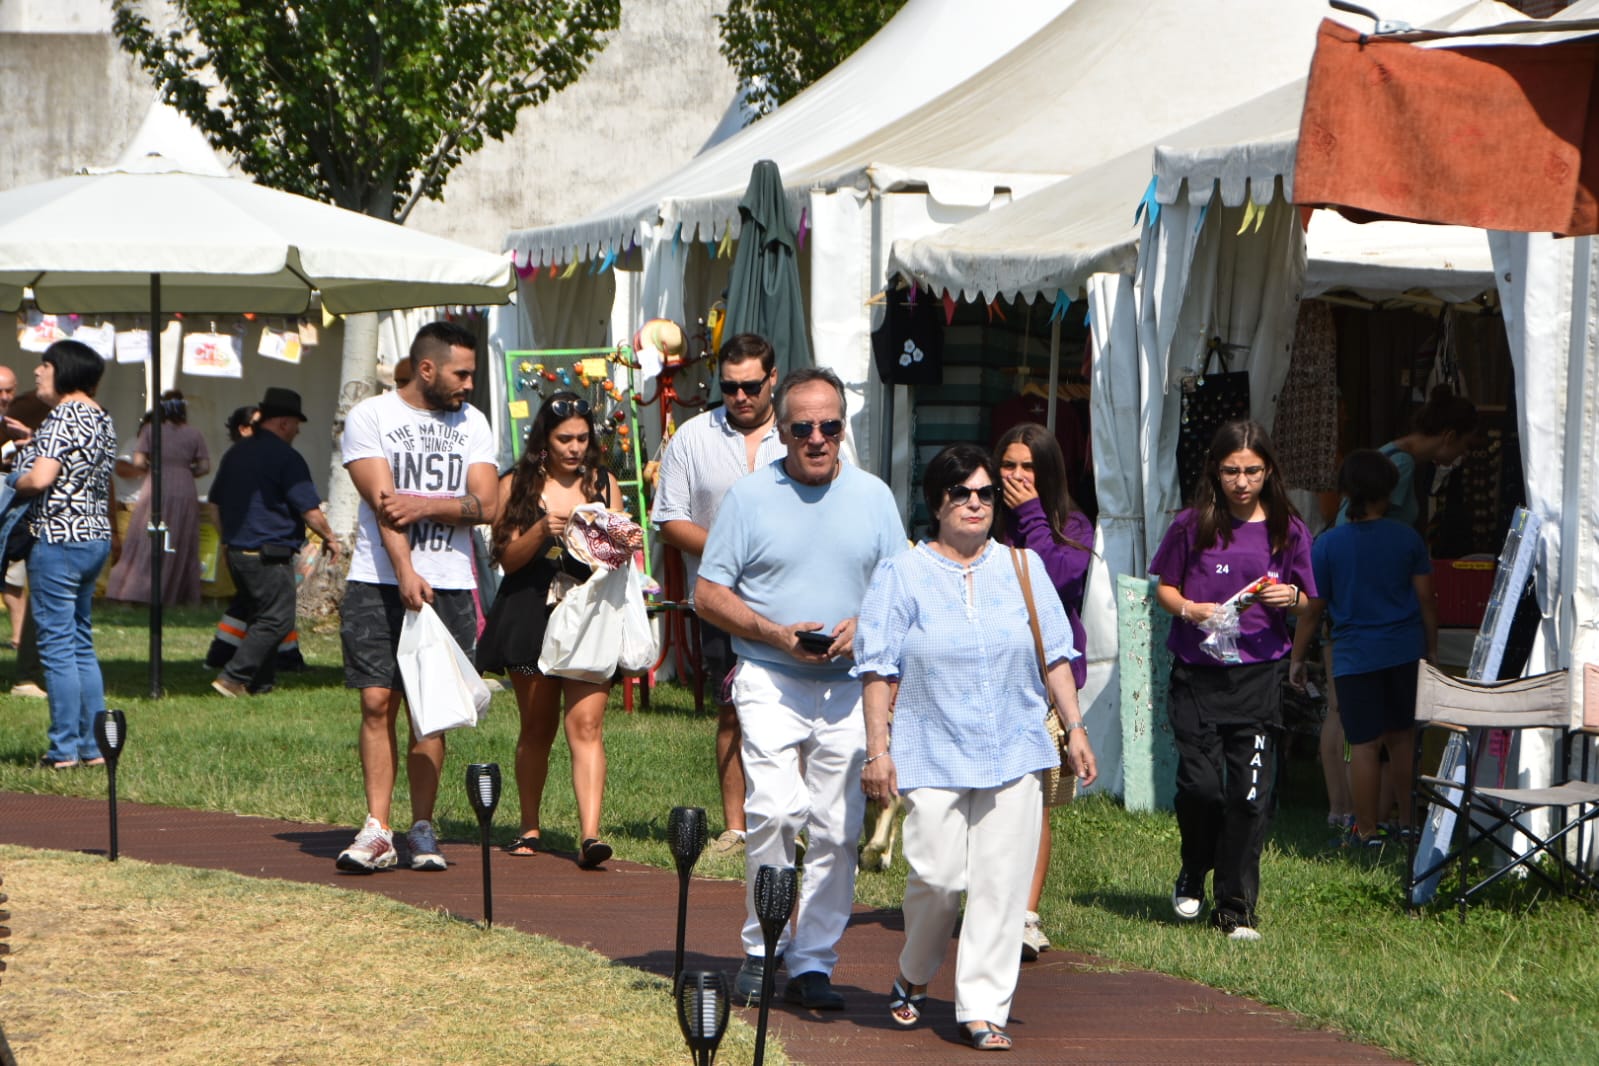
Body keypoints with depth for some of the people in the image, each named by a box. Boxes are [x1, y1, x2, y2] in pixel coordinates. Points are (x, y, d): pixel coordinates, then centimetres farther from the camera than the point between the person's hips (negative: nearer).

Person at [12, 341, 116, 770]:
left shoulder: (64, 416, -14)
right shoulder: (101, 418, 14)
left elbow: (40, 478, -23)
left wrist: (13, 484, -2)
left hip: (58, 539, -9)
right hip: (95, 537, 9)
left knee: (57, 645, -5)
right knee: (82, 644, 13)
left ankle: (65, 749, -4)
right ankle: (94, 745, 12)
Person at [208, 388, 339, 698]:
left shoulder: (235, 452, 12)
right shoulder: (286, 457, -13)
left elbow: (216, 501, 20)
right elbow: (310, 510, -13)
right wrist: (329, 538, 3)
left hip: (235, 552, 9)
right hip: (270, 555, -9)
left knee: (258, 617, 17)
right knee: (276, 621, -4)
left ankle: (259, 683, 17)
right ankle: (234, 678, -12)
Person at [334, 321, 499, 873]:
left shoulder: (471, 423, 12)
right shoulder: (371, 416, 1)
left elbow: (486, 504, 2)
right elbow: (383, 501, -10)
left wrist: (426, 505, -13)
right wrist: (405, 573, -21)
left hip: (450, 584, 3)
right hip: (379, 582, -3)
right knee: (377, 703, -6)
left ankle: (422, 828, 7)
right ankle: (377, 831, -4)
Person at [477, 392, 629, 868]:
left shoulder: (604, 484, 10)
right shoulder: (516, 486, 7)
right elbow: (507, 558, 0)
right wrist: (541, 531, -18)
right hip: (531, 615, 1)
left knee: (586, 724, -13)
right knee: (537, 727, 8)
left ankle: (590, 834, -22)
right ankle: (530, 828, 24)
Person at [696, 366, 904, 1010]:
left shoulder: (873, 497, 10)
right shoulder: (749, 497, 3)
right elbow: (708, 594, 3)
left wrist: (864, 628, -8)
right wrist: (775, 633, -12)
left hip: (850, 686, 3)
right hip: (771, 683, -3)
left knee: (838, 830, 0)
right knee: (775, 811, -19)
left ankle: (813, 963, 7)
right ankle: (761, 949, -5)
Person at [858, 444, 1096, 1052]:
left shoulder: (1023, 569, 12)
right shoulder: (902, 575, 3)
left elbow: (1057, 656, 16)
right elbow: (878, 670, 1)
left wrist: (1075, 728, 9)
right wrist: (877, 750, -6)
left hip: (1015, 754, 3)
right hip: (933, 756, -3)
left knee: (1001, 884, -4)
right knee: (937, 876, -9)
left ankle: (983, 1009, 3)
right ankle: (913, 978, 19)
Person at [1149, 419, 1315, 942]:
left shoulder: (1287, 531, 5)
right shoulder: (1192, 526, 1)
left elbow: (1304, 602, 12)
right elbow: (1164, 588, 9)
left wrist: (1290, 599, -11)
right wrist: (1194, 611, -12)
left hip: (1259, 674, 1)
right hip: (1197, 674, -1)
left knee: (1250, 793, -4)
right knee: (1200, 784, -7)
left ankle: (1236, 906, 7)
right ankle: (1193, 878, 23)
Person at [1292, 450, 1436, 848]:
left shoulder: (1327, 544, -7)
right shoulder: (1407, 538, -1)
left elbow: (1311, 609, -3)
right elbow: (1425, 599, 3)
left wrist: (1297, 658, 8)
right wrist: (1432, 649, 15)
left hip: (1355, 657, -3)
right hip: (1406, 651, 3)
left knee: (1364, 744, 1)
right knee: (1402, 736, 16)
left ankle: (1366, 830, 5)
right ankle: (1407, 818, 23)